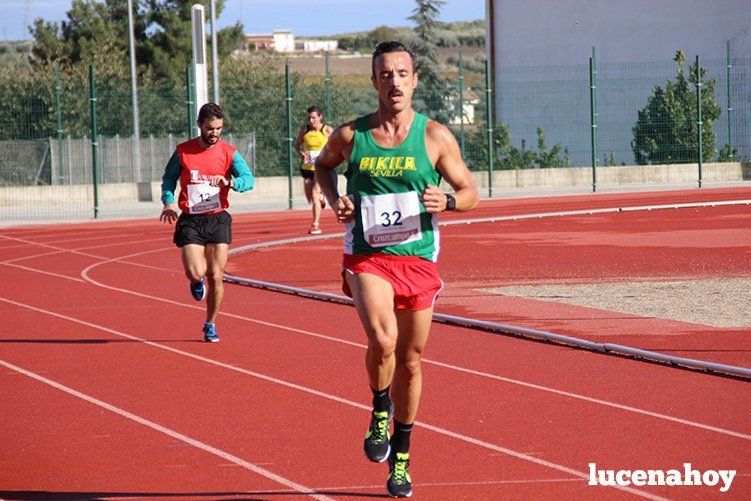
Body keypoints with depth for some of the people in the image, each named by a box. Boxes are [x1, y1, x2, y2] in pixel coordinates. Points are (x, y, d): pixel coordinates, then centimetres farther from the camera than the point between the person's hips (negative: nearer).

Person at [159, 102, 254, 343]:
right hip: (190, 221, 0)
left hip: (217, 220, 0)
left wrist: (229, 182, -31)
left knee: (215, 277, 0)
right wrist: (168, 201, -6)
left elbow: (249, 179, -10)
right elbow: (168, 178, 13)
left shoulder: (229, 153, -1)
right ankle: (198, 282, 25)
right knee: (195, 273, -14)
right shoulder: (183, 151, 2)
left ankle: (210, 326, 18)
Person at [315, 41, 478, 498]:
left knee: (410, 362, 10)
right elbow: (323, 164, 20)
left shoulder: (436, 137, -3)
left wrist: (447, 201, -17)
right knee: (382, 339, -26)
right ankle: (380, 411, 4)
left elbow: (471, 193, 5)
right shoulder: (350, 136, -2)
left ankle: (400, 456, 28)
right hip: (367, 258, -1)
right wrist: (334, 199, 1)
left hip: (418, 259, 1)